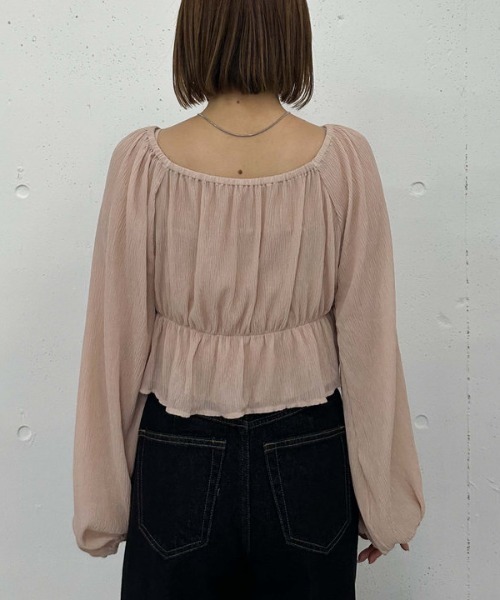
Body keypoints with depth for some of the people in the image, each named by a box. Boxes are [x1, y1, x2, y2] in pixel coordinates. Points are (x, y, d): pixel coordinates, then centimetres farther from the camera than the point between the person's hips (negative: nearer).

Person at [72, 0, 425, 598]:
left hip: (178, 458, 0)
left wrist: (102, 504, 5)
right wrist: (385, 502, 5)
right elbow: (369, 343, -9)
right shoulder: (344, 160, -12)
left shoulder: (142, 162, -13)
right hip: (307, 459, 1)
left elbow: (116, 342, -8)